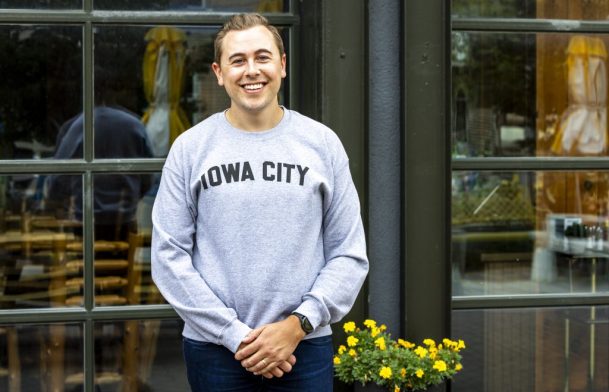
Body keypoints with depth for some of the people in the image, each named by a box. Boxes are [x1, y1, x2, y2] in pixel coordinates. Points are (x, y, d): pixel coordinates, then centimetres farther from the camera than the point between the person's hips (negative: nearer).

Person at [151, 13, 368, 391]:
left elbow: (349, 255, 1)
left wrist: (297, 325, -10)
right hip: (213, 347, 0)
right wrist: (234, 334, -10)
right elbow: (170, 255, -3)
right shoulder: (190, 148, 1)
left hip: (305, 346, 1)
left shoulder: (322, 143, 3)